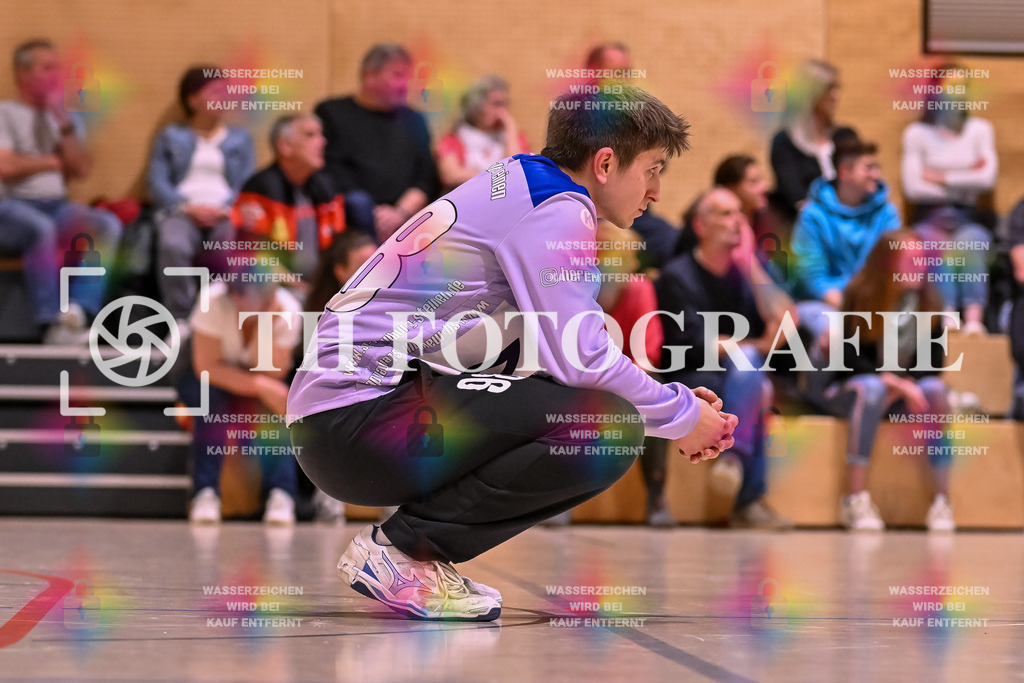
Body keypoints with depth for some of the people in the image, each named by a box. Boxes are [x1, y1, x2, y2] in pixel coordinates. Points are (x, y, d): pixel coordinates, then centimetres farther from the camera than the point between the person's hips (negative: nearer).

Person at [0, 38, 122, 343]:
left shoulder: (68, 118, 22)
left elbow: (81, 169, 7)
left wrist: (63, 122, -1)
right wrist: (53, 161, 3)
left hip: (57, 207, 5)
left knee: (108, 224, -25)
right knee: (41, 228, -39)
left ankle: (77, 313, -36)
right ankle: (53, 324, -36)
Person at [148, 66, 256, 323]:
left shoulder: (240, 138, 24)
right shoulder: (171, 136, 21)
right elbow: (157, 183, 8)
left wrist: (225, 209, -10)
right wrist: (188, 207, -10)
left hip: (225, 212, 0)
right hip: (181, 211, 0)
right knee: (173, 246, -38)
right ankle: (180, 320, -38)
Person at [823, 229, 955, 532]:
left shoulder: (928, 298, -1)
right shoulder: (860, 295, -11)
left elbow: (933, 359, 0)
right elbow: (848, 356, -14)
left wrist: (906, 384, -18)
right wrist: (890, 380, -25)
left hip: (903, 389, 3)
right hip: (849, 390, -3)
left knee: (935, 389, -28)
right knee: (872, 388, -37)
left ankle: (943, 501, -30)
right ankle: (855, 499, -39)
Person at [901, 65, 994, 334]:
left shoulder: (979, 129, 11)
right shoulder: (917, 133, 6)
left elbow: (987, 179, -3)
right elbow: (913, 188, -5)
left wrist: (941, 178, -4)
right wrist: (965, 180, -2)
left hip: (967, 219, 1)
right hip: (930, 220, -1)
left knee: (970, 241, -34)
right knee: (940, 246, -36)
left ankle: (974, 320, -49)